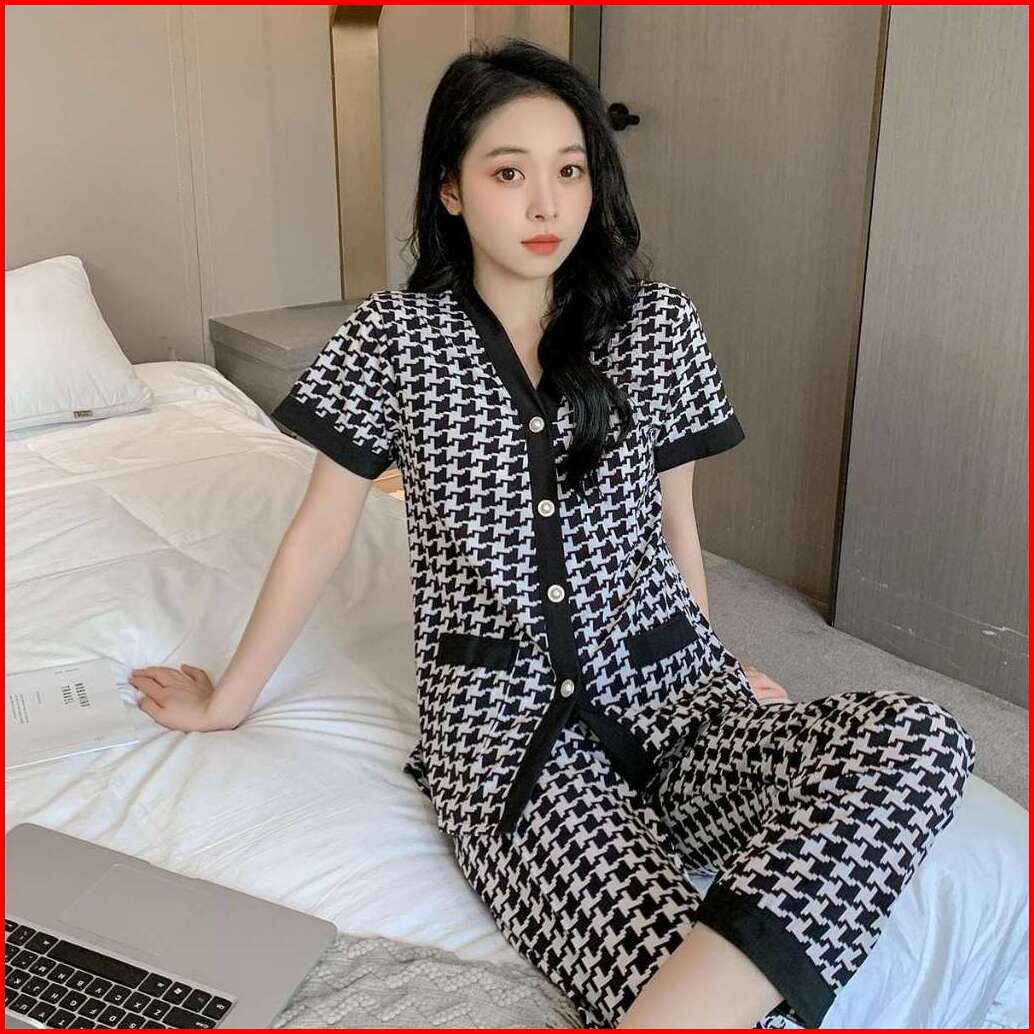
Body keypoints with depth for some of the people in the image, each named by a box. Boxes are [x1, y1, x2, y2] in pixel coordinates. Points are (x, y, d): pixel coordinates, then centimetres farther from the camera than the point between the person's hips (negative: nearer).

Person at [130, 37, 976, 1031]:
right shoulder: (396, 334, 0)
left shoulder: (658, 324, 4)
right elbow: (318, 532, 7)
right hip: (504, 723, -4)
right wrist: (224, 703, 14)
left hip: (667, 687, 5)